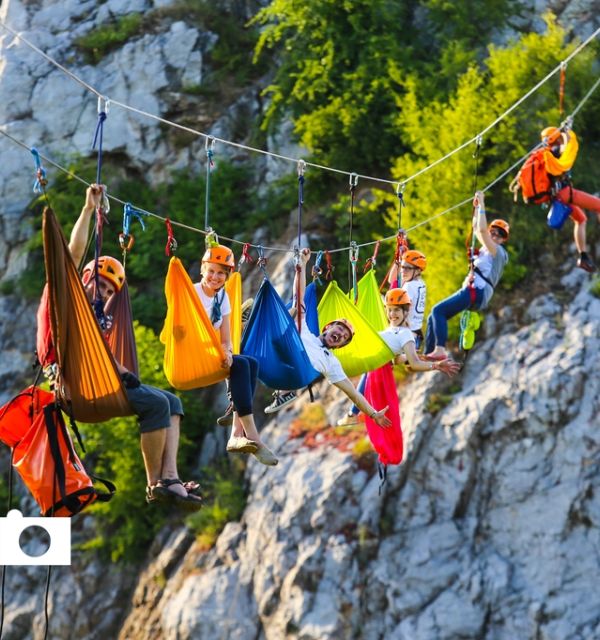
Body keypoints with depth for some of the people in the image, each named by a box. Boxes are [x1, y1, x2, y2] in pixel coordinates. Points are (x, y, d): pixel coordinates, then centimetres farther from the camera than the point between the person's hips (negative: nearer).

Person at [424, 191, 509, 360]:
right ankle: (428, 353, -1)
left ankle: (440, 350, -30)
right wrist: (477, 207, 27)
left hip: (477, 291, -10)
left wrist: (482, 204, -9)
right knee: (434, 316, 3)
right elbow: (477, 229, 35)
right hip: (471, 290, 10)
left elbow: (482, 229, -14)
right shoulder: (488, 249, 25)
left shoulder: (497, 251, -2)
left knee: (438, 310, -23)